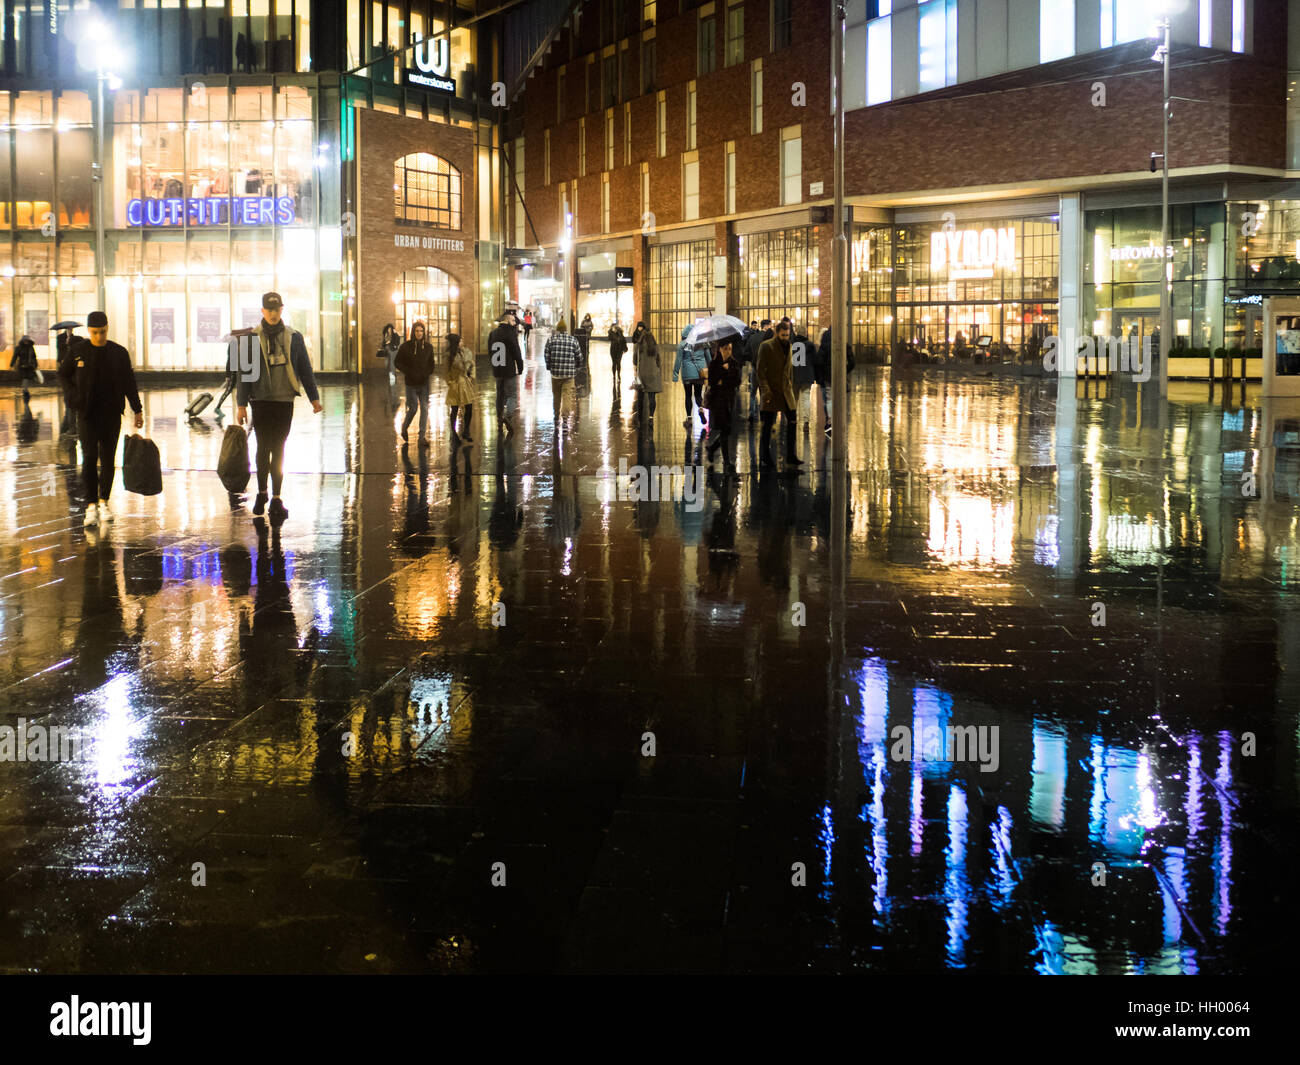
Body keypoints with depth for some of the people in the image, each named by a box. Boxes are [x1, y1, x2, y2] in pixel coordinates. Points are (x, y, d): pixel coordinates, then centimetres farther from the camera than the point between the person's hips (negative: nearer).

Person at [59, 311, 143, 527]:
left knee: (108, 460, 5)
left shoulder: (119, 353, 2)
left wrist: (137, 410, 5)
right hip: (87, 414, -1)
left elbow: (129, 383, 6)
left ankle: (103, 502, 17)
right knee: (89, 458, -9)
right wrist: (76, 396, 0)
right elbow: (64, 375, 14)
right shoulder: (78, 351, 1)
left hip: (111, 414, 1)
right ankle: (91, 506, -11)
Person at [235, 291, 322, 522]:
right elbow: (244, 372, 2)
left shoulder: (294, 338, 6)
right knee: (264, 447, 0)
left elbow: (305, 369, 11)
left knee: (278, 450, 3)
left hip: (285, 401, 1)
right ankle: (262, 492, 18)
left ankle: (276, 499, 7)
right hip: (261, 401, -1)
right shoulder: (252, 338, 2)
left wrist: (314, 397, 7)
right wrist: (241, 404, -2)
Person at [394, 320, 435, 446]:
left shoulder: (428, 347, 2)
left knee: (425, 408, -3)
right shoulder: (406, 347, -7)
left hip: (424, 383, 2)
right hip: (411, 383, -2)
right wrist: (408, 372, -9)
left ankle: (423, 437, 1)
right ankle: (404, 427, 33)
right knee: (413, 408, 4)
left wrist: (429, 372, -2)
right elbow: (397, 362, 0)